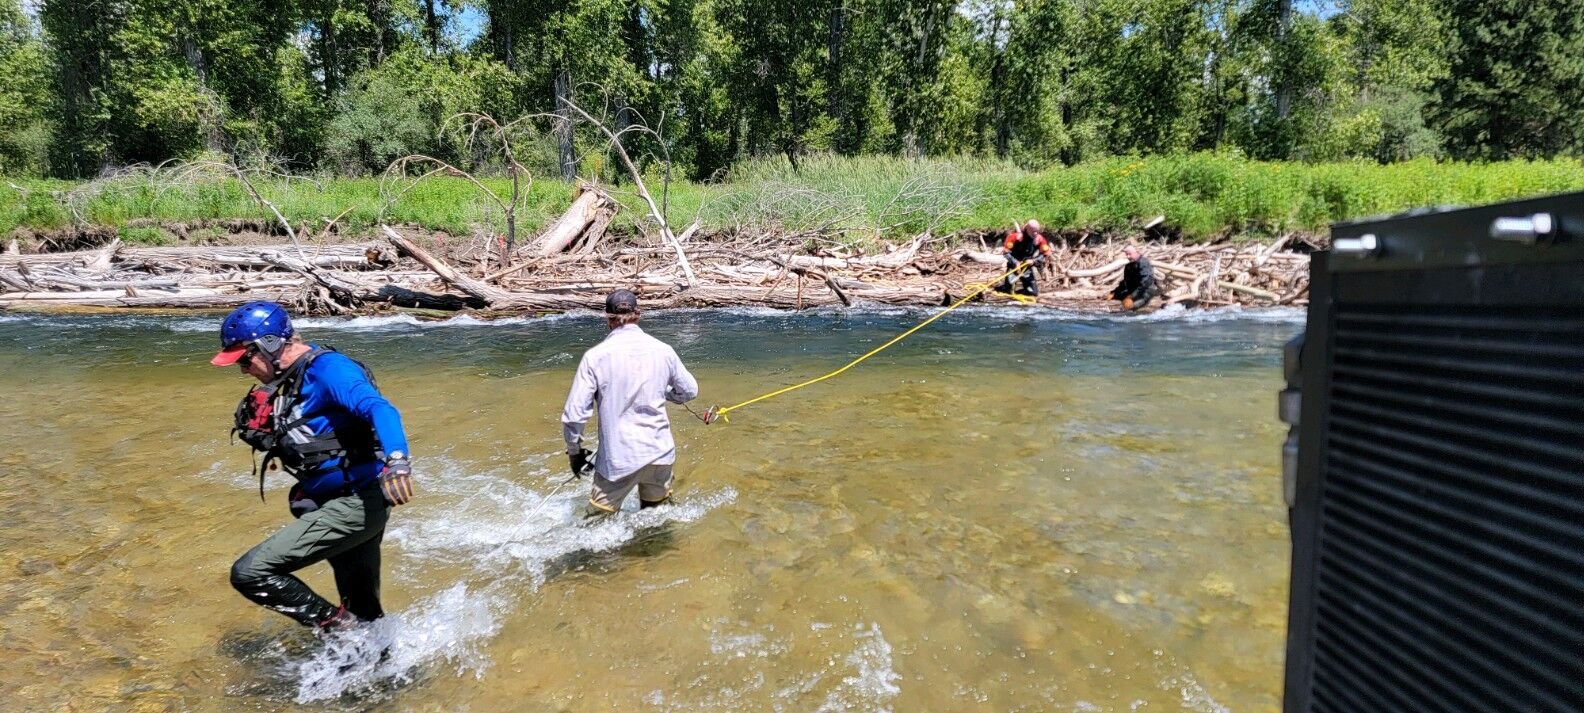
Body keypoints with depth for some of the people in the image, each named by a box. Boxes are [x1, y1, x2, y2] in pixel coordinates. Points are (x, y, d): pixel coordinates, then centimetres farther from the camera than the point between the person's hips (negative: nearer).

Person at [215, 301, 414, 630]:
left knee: (250, 573, -10)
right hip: (349, 503, 10)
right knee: (365, 615, 17)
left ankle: (338, 626, -1)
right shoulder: (294, 378, 13)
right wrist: (259, 428, 12)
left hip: (356, 504, -10)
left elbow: (379, 409, -34)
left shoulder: (326, 367, -16)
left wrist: (396, 460, -50)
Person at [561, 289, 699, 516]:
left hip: (618, 459, -3)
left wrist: (574, 451, 6)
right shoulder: (663, 350, -3)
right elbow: (689, 391, 11)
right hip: (660, 453, 3)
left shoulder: (595, 356, -11)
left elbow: (574, 414, -10)